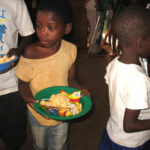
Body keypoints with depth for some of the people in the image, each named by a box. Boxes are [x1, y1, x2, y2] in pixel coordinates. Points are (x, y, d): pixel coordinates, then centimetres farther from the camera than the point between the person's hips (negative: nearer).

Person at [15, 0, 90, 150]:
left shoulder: (70, 50, -16)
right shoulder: (30, 53, -23)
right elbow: (23, 82, -12)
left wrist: (80, 90, -23)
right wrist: (27, 97, -32)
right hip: (37, 113, -1)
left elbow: (70, 79, -3)